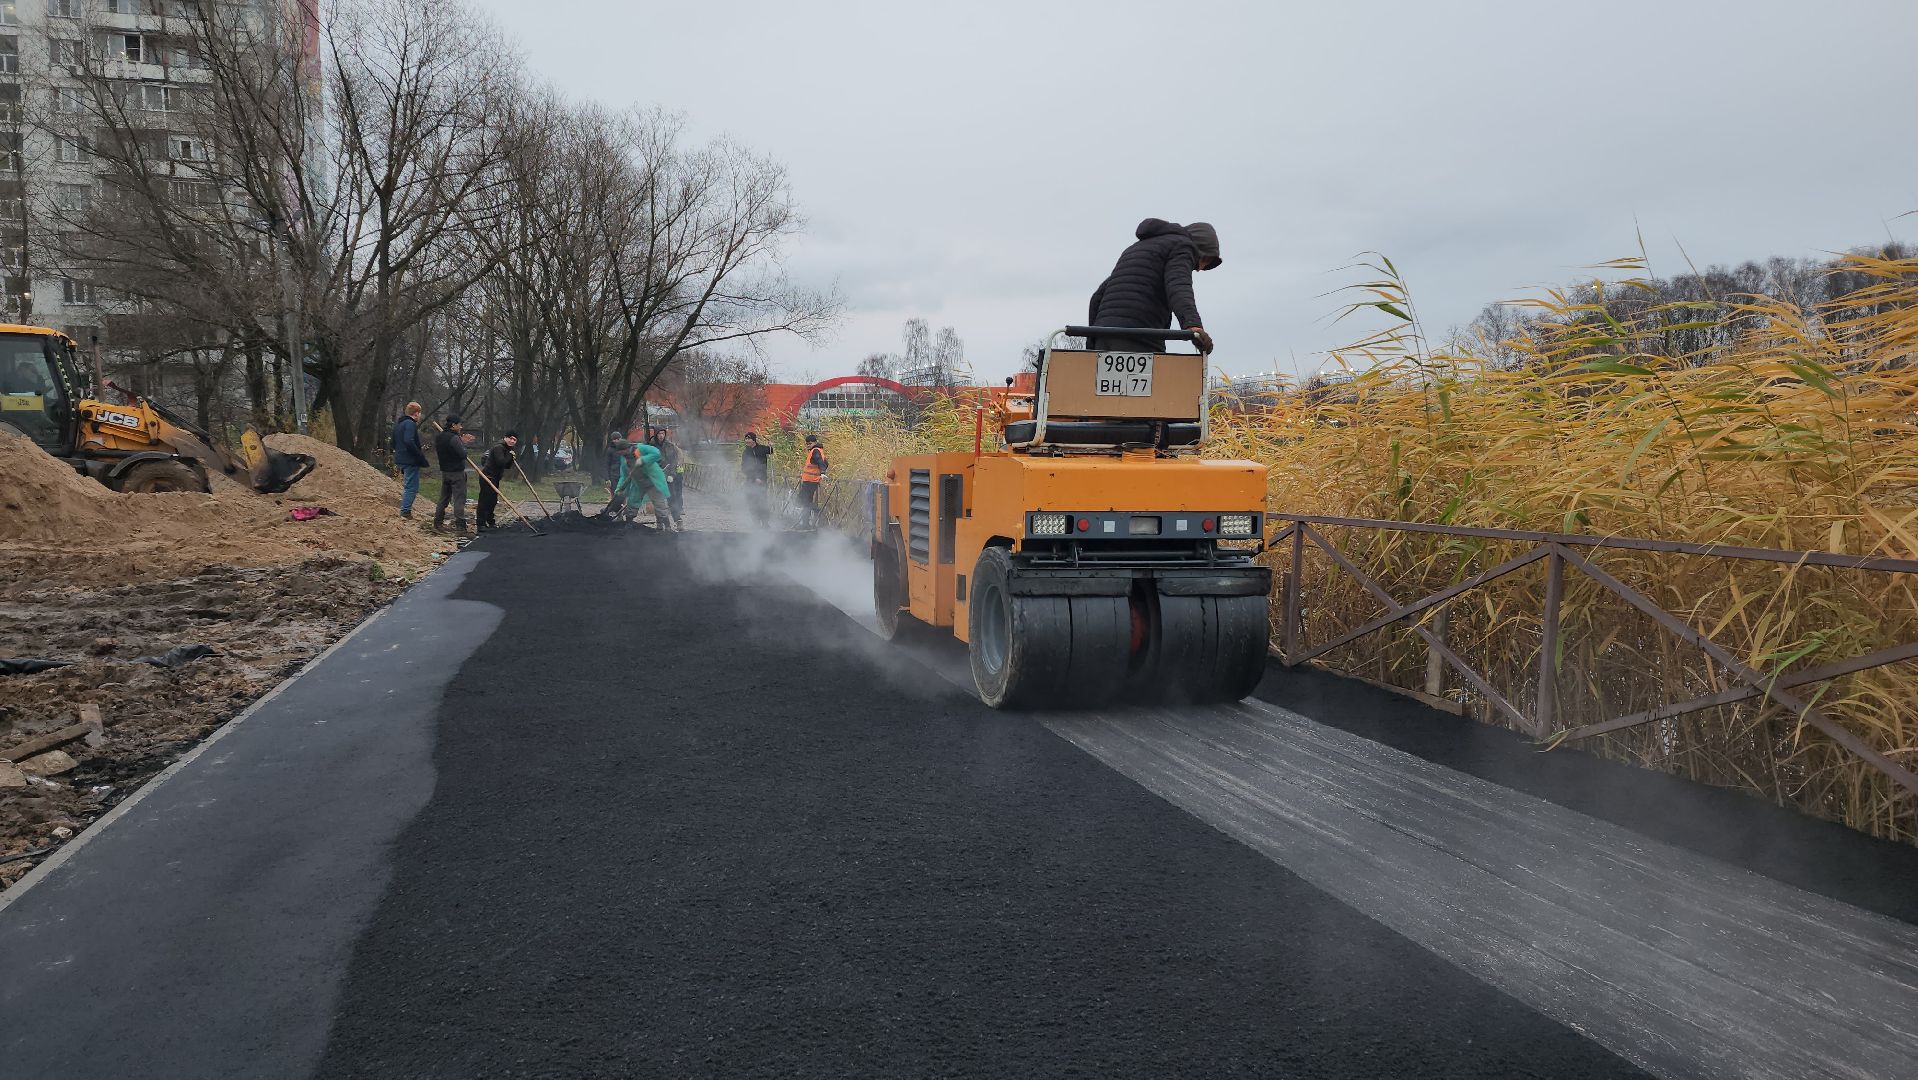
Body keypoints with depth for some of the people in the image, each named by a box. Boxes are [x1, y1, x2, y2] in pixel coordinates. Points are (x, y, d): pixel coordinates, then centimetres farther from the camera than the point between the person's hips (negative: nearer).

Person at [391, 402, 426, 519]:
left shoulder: (397, 423, 16)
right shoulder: (410, 424, -15)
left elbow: (393, 443, 21)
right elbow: (409, 441, -27)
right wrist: (420, 456, -22)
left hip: (400, 459, 10)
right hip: (410, 460, -10)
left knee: (407, 486, 19)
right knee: (412, 487, -4)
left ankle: (405, 509, 22)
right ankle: (405, 511, -5)